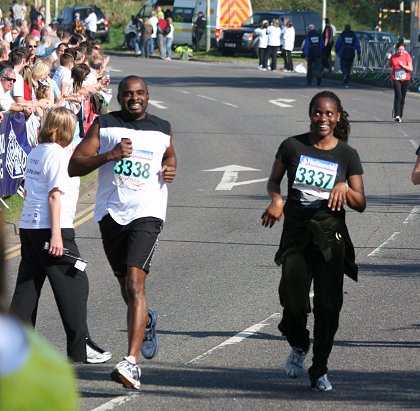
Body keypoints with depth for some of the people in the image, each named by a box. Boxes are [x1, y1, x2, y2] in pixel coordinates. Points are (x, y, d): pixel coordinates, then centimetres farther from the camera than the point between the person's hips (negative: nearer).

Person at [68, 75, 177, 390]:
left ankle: (132, 362, -26)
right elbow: (74, 166, -3)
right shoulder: (104, 125, 2)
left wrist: (171, 168, 8)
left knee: (135, 283, -19)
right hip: (111, 213, 2)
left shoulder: (162, 128, 8)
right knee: (126, 285, 17)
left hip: (147, 213, -2)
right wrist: (109, 155, -18)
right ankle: (147, 320, 53)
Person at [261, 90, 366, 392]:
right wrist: (276, 199, -6)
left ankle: (320, 370, 10)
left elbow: (361, 204, 1)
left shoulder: (347, 155, 1)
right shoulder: (293, 146, 2)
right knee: (293, 298, -10)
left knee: (328, 303, -5)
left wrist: (344, 188, -19)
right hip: (296, 231, 0)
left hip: (331, 234, 0)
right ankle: (298, 346, 23)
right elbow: (274, 180, 16)